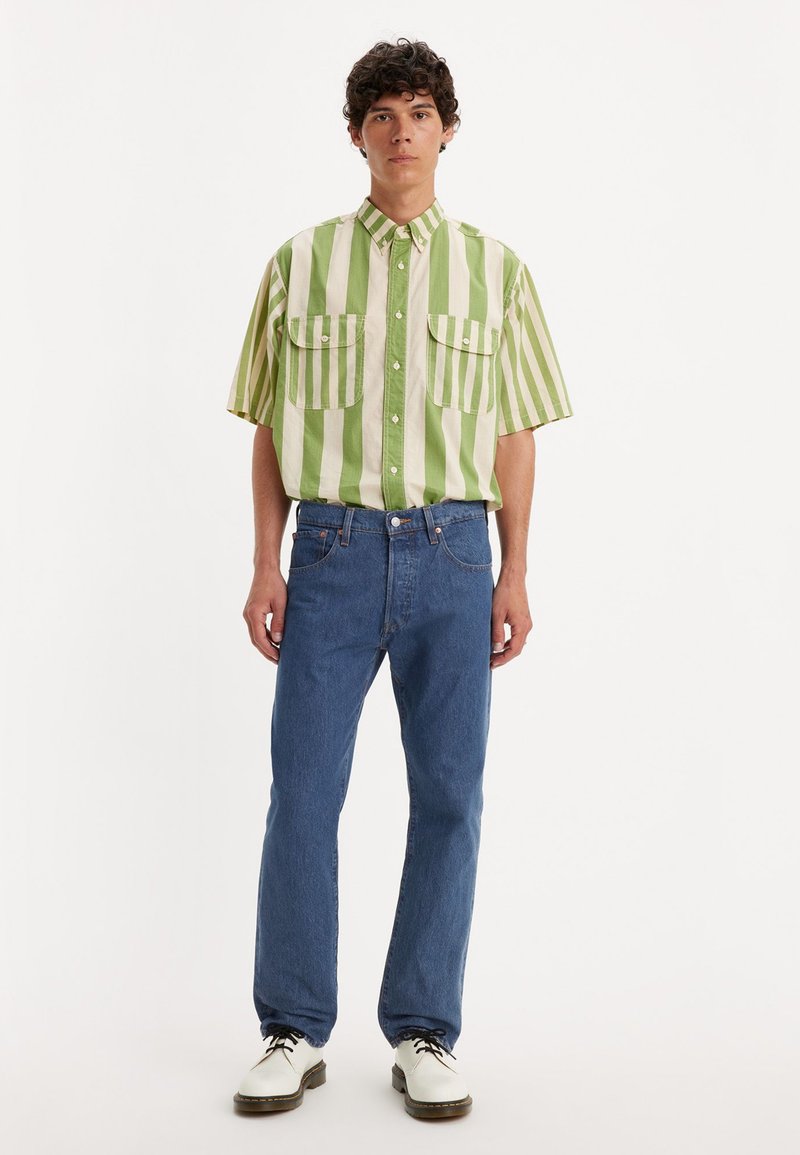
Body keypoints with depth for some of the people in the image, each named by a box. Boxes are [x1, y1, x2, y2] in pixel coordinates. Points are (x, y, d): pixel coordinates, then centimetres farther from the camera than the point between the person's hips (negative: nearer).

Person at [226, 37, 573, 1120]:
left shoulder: (495, 268, 9)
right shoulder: (301, 262, 9)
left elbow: (514, 435, 9)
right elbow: (271, 429, 9)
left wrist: (515, 574, 2)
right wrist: (267, 565, 1)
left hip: (453, 552, 1)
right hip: (332, 550, 0)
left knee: (449, 797, 3)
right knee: (303, 793, 0)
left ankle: (424, 1034, 17)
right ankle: (295, 1031, 15)